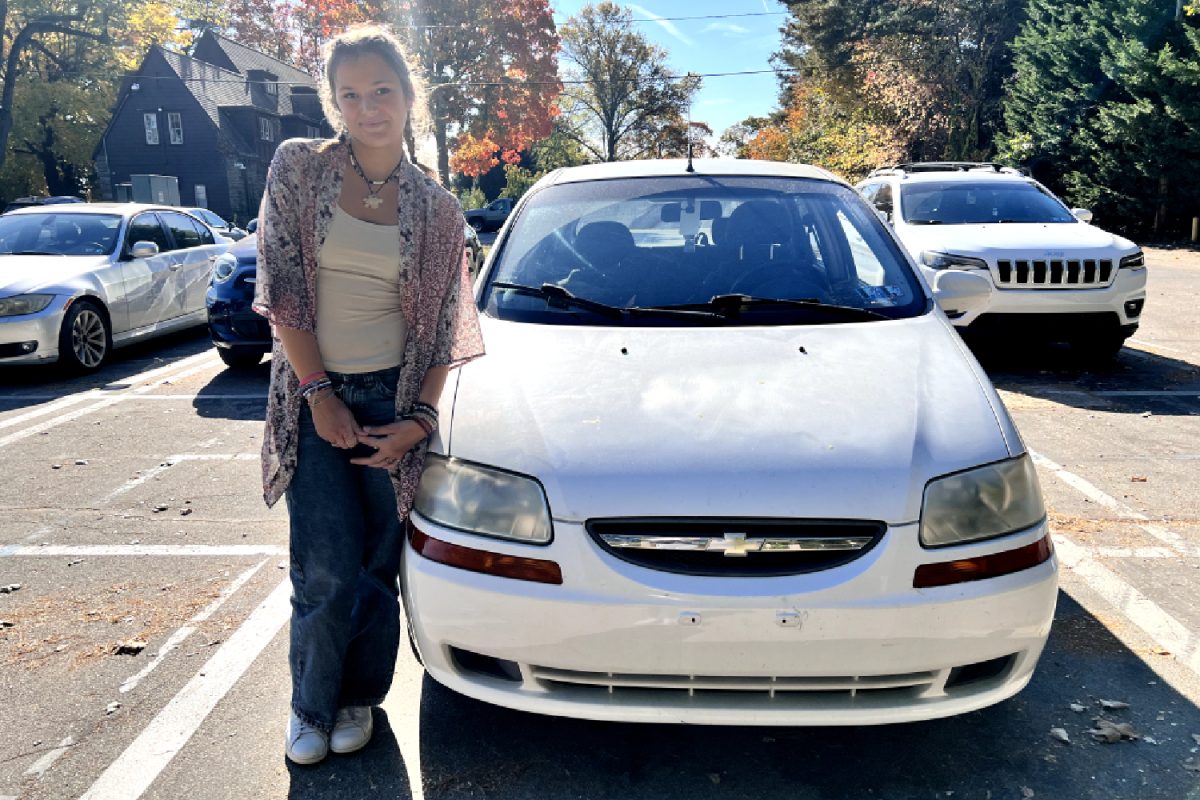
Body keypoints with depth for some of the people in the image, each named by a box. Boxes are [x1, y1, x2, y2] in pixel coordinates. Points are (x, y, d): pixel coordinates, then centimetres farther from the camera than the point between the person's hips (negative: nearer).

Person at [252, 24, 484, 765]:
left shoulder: (436, 206, 3)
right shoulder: (299, 167, 0)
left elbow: (443, 328, 5)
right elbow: (282, 289, -3)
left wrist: (420, 419, -4)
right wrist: (320, 394, -7)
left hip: (396, 398, 1)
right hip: (316, 394, -1)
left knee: (378, 566, 7)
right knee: (330, 571, -3)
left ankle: (358, 697, 30)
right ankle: (312, 704, 23)